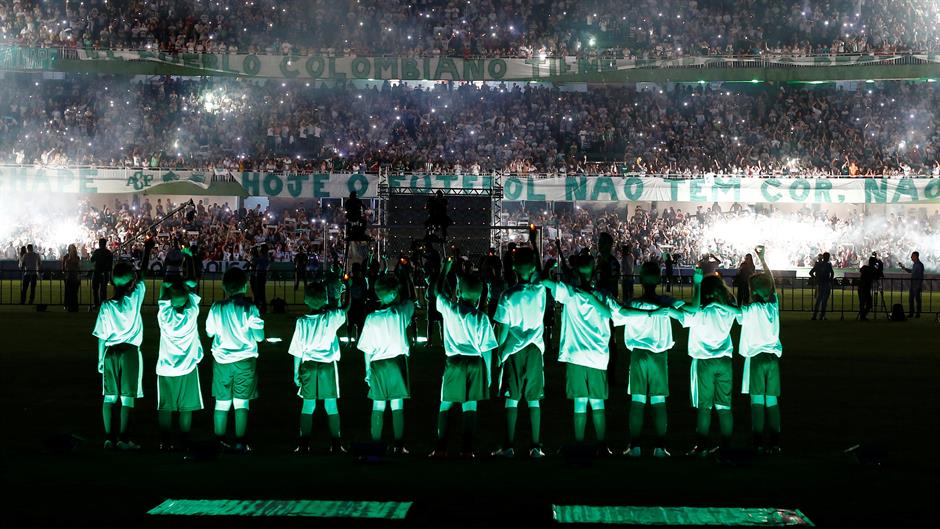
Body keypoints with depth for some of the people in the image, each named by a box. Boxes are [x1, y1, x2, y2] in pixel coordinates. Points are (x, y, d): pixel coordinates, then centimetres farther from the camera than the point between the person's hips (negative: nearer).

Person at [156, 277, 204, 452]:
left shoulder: (164, 315, -12)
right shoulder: (192, 314, -12)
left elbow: (164, 286, 4)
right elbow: (192, 286, 3)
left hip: (166, 367, 0)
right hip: (188, 367, 0)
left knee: (164, 407, 6)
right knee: (186, 407, 6)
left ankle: (165, 442, 6)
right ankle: (184, 442, 6)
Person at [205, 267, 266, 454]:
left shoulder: (217, 308, -3)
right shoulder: (250, 309, -10)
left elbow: (209, 332, 9)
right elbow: (259, 336, -5)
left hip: (222, 361, 2)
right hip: (245, 361, -2)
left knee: (222, 403, 9)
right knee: (241, 403, 3)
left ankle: (219, 441, 11)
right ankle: (240, 443, 2)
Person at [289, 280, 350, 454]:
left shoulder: (302, 322, -6)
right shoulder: (331, 317, -8)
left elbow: (297, 351, -2)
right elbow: (346, 308, 13)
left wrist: (296, 371, 8)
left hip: (309, 367, 1)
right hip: (328, 366, -1)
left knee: (308, 406, 7)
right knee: (331, 406, 5)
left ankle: (304, 445, 9)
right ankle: (335, 445, 7)